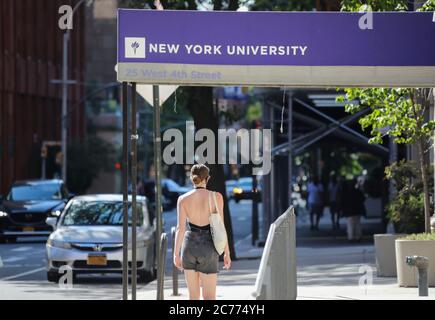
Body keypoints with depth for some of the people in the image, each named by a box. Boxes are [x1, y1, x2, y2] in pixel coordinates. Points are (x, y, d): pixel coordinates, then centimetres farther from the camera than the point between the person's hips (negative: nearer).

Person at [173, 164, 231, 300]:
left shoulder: (183, 199, -2)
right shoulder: (216, 197, -5)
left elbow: (180, 228, -9)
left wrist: (176, 254, -7)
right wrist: (227, 252, 2)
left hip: (190, 246, 2)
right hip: (208, 248, -2)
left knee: (194, 296, 14)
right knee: (209, 298, -1)